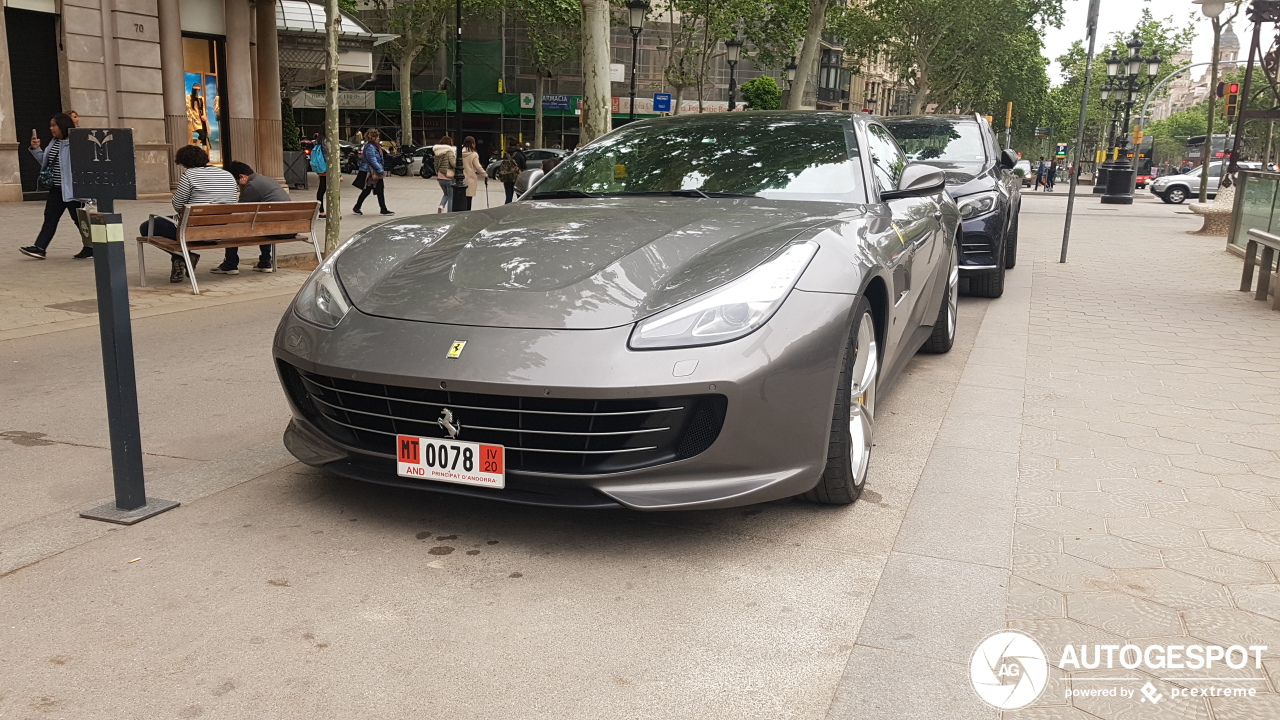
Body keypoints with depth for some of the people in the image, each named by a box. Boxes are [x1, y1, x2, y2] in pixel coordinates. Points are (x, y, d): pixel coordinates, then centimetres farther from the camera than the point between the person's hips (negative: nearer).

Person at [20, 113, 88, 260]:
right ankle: (40, 248, 6)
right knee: (50, 218, 6)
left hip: (72, 188, -8)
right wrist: (36, 149, 9)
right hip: (56, 189, 8)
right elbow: (45, 161, 24)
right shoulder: (54, 143, 14)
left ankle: (90, 247, 13)